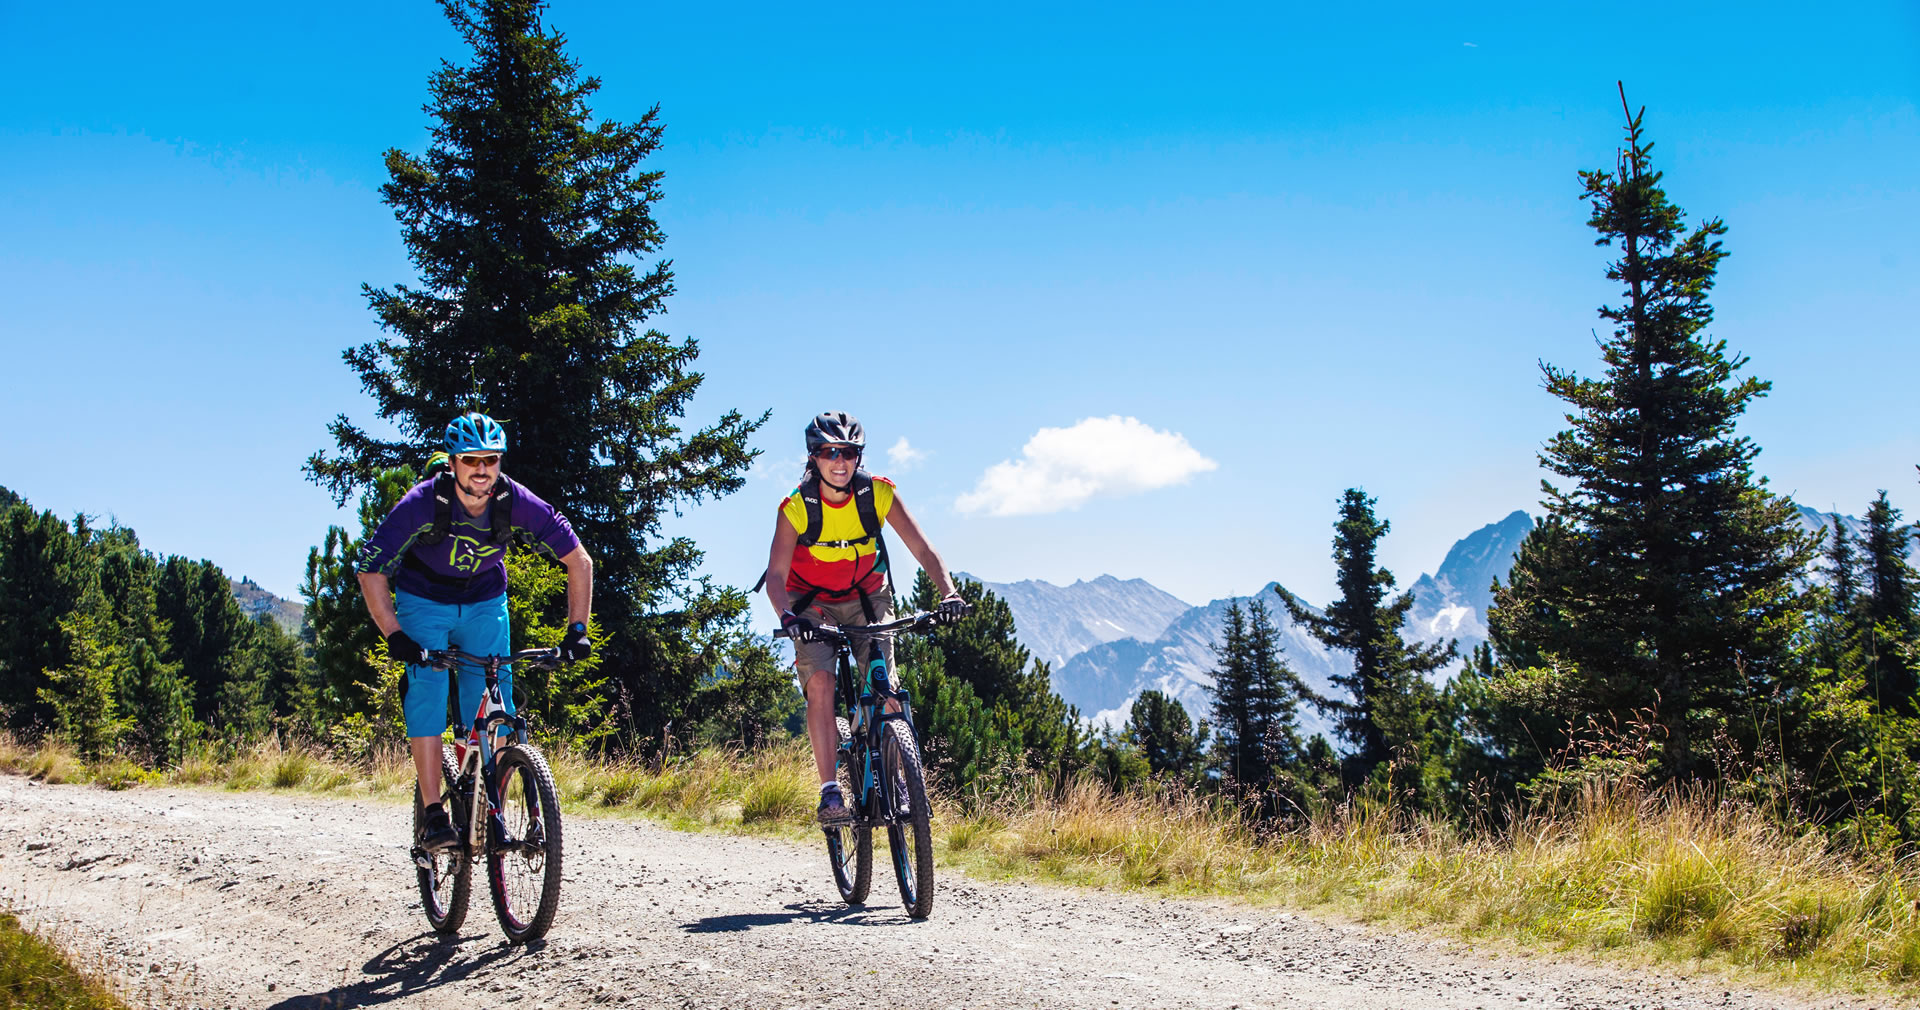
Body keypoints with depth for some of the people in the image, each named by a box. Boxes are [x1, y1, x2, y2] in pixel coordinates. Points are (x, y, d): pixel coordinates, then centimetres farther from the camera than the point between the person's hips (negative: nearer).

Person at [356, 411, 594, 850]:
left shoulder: (518, 504, -24)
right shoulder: (423, 504, -29)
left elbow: (579, 560, -13)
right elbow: (370, 571, -22)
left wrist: (577, 629, -20)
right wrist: (394, 635, -32)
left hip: (485, 603, 2)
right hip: (424, 602, -2)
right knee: (427, 692, -20)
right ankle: (433, 815, -20)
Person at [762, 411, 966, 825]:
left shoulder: (878, 495, -18)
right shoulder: (797, 507, -22)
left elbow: (924, 550, -19)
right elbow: (775, 575, -28)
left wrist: (948, 592, -37)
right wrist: (788, 617, -48)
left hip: (866, 599, 1)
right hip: (812, 605, -1)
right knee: (820, 682, -23)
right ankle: (830, 793, -23)